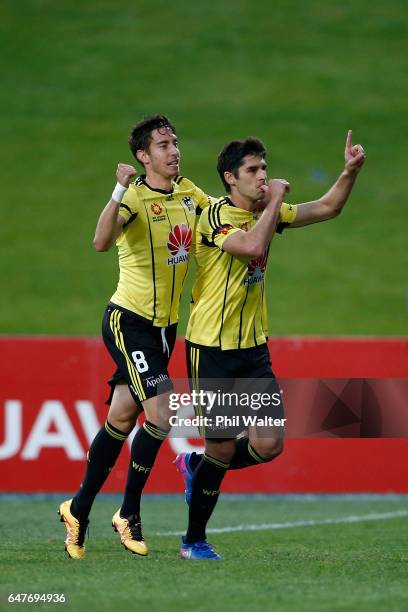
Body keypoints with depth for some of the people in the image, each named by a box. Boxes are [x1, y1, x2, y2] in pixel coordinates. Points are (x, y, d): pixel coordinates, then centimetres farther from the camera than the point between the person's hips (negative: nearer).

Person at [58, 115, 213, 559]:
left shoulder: (187, 192, 5)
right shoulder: (134, 198, -17)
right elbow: (101, 242, -35)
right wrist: (120, 191, -45)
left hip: (165, 325, 7)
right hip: (128, 321, -7)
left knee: (121, 419, 11)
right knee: (161, 414, -16)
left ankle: (78, 510, 24)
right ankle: (128, 514, 0)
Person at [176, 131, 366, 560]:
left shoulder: (265, 213, 8)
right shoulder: (216, 215, -15)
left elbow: (327, 207, 14)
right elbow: (254, 246, -33)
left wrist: (350, 170, -2)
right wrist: (275, 200, -22)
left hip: (253, 348, 7)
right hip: (211, 349, -7)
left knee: (269, 445, -3)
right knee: (223, 448, -3)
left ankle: (196, 467, 26)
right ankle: (193, 541, 16)